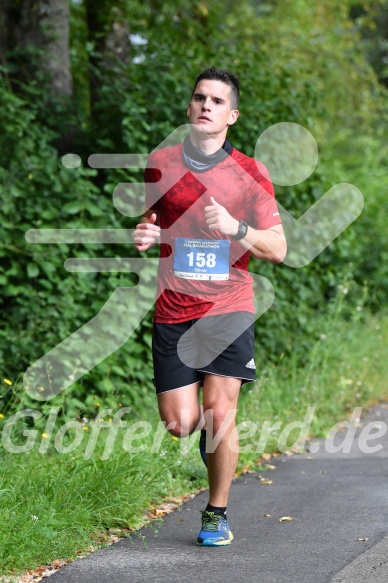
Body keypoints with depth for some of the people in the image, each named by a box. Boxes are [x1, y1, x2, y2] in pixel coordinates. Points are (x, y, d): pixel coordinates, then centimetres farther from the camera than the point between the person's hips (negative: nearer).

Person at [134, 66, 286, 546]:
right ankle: (209, 428, 32)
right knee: (178, 423, -5)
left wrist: (235, 228, -18)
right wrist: (145, 234, -1)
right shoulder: (160, 164, 5)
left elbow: (277, 249, -1)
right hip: (173, 312, 2)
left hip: (228, 309, -2)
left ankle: (217, 515, 9)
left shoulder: (249, 174, -1)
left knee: (219, 413, -9)